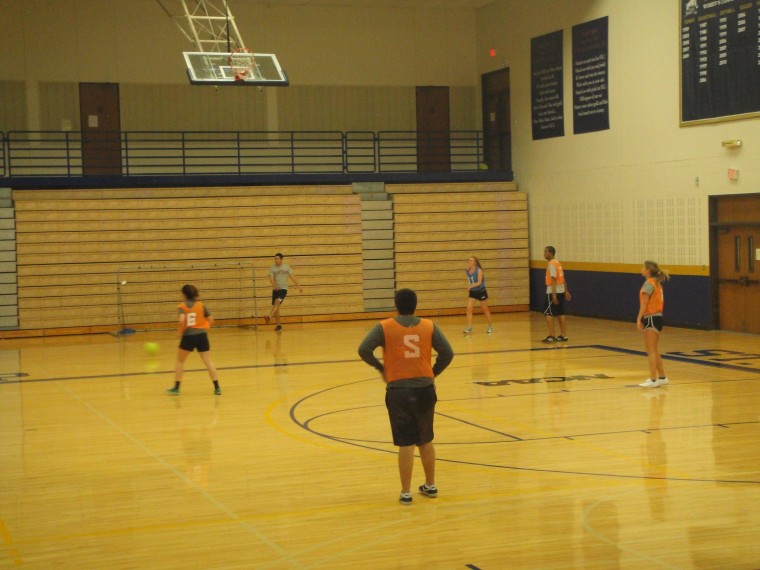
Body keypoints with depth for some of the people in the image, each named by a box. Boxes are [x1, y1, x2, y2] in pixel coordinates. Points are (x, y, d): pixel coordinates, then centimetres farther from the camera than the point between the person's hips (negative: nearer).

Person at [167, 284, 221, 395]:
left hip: (188, 336, -2)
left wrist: (179, 332, -4)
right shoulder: (201, 305, 5)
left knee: (180, 361, 15)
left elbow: (181, 320, -19)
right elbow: (211, 320, 5)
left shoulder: (181, 306, -3)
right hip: (202, 335, 2)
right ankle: (217, 388, -3)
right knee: (208, 361, 4)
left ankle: (176, 388, 16)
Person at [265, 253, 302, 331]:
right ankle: (278, 324, 12)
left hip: (283, 288, -3)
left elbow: (292, 277, 6)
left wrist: (298, 286, 3)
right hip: (275, 289, 3)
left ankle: (269, 317, -39)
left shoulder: (286, 267, 3)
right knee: (275, 306, 2)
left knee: (277, 302, -25)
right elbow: (271, 278, -9)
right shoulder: (272, 268, 4)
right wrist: (274, 285, -29)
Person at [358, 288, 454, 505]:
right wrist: (432, 373, 10)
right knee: (426, 441, 18)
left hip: (398, 391, -2)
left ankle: (406, 492, 6)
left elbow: (364, 350, -12)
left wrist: (381, 367, 3)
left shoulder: (384, 327, -4)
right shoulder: (429, 326, 2)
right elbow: (447, 353, -2)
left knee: (406, 444, 2)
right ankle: (430, 486, 30)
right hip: (425, 389, 2)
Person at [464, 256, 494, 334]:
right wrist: (468, 290, 11)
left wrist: (470, 286, -37)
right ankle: (469, 327, -8)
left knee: (485, 309, 9)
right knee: (469, 309, -10)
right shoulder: (468, 270, -2)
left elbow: (479, 282, -27)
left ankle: (490, 327, 25)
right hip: (472, 292, 5)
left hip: (481, 292, -5)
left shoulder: (479, 271, -20)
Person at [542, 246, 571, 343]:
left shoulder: (551, 264, -14)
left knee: (548, 314, -5)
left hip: (553, 291, -9)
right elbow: (562, 278, 16)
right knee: (560, 314, 12)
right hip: (561, 291, 9)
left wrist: (554, 295, -23)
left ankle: (552, 336, -9)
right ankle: (564, 336, 14)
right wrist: (566, 291, 19)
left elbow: (553, 280, -20)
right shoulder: (557, 263, 14)